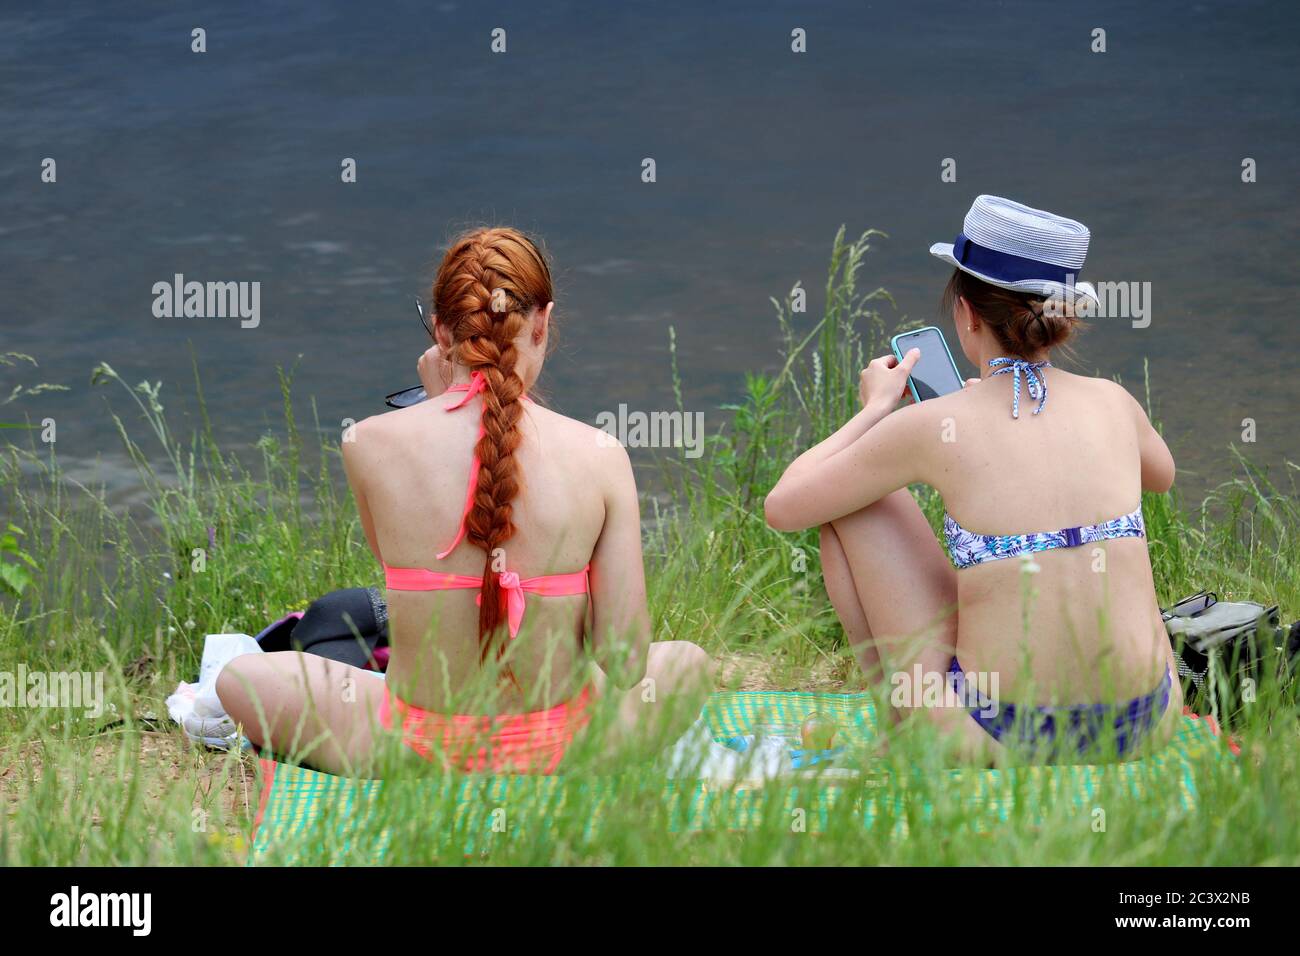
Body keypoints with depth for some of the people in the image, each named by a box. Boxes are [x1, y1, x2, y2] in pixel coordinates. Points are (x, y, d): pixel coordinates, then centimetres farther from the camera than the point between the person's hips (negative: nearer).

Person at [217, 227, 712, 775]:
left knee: (239, 677, 26)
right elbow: (625, 665, -11)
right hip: (558, 760, -1)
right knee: (687, 662, 31)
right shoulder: (600, 457, -12)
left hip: (411, 758, 1)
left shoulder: (367, 445, -11)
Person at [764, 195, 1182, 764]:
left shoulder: (936, 425, -9)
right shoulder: (1112, 403, 2)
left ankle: (906, 717, 23)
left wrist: (877, 407, 17)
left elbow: (783, 508, 4)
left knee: (852, 498, 13)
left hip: (997, 733, -4)